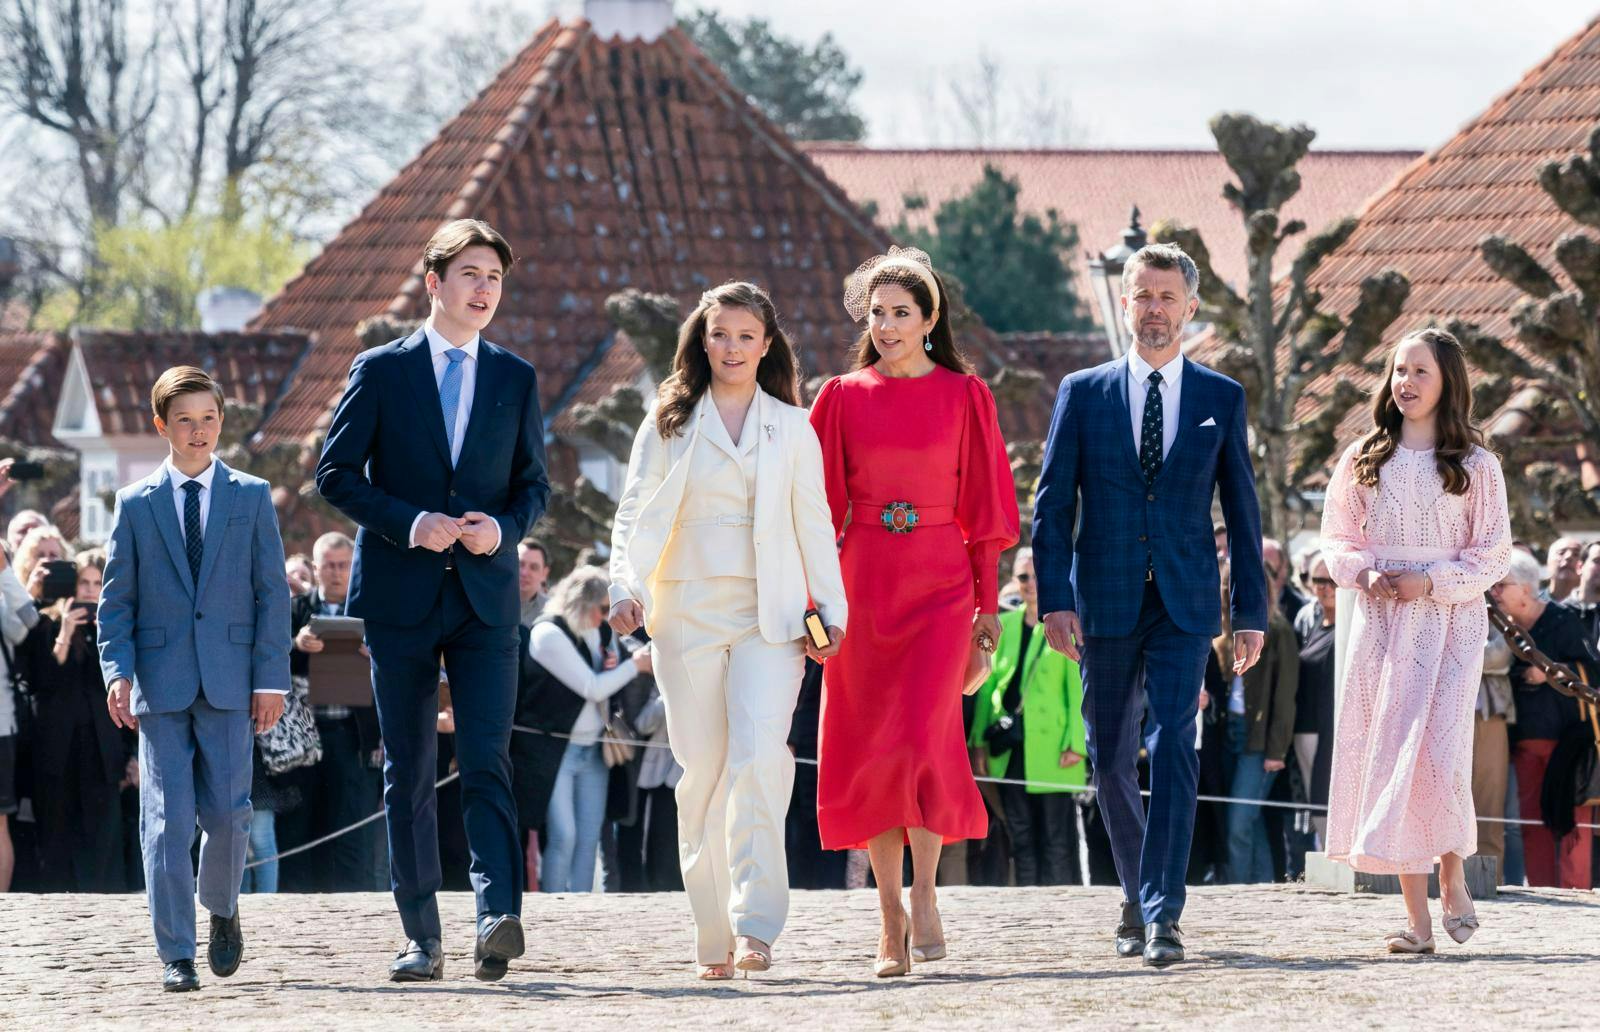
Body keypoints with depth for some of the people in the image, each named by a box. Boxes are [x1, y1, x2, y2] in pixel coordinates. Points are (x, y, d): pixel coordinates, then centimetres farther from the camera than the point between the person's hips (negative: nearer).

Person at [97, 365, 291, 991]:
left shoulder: (252, 497, 8)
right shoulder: (135, 504, 8)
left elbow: (272, 593, 5)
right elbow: (116, 599, 7)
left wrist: (271, 679, -2)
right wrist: (118, 670, -7)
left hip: (229, 681, 0)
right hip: (160, 683, 0)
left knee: (226, 811, -2)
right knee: (167, 819, -5)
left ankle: (222, 910, 27)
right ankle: (176, 956, -3)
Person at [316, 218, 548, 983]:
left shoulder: (515, 380, 10)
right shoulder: (381, 371, 3)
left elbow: (534, 483, 14)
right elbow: (335, 474, 1)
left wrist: (503, 528, -8)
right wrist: (408, 523, -14)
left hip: (487, 597, 0)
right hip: (401, 596, 0)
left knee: (486, 763, -14)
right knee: (408, 773, 4)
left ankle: (498, 919, -25)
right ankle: (422, 939, 9)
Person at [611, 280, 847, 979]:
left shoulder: (791, 426, 12)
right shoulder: (669, 423, 10)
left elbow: (813, 524, 12)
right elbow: (637, 515, 5)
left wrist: (831, 610, 5)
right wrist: (626, 586, -11)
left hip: (769, 616, -1)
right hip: (687, 615, 1)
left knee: (760, 757, -19)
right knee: (703, 771, 0)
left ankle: (756, 925, -23)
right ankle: (714, 941, 7)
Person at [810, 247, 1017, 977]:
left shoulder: (964, 396, 4)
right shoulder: (844, 398, 6)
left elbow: (982, 504, 6)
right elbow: (822, 505, 6)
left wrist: (988, 603, 2)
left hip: (939, 584, -2)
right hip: (864, 580, 2)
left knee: (923, 733, -16)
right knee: (868, 748, 1)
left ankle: (924, 894, -6)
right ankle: (890, 911, 10)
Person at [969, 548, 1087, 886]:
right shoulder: (1004, 624, 13)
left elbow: (1077, 688, -3)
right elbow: (987, 684, 13)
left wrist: (1076, 743, -11)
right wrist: (979, 741, 6)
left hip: (1051, 749, -5)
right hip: (1009, 750, 5)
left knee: (1058, 840, -5)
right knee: (1021, 839, 6)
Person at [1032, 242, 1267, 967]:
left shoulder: (1221, 398, 7)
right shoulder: (1082, 393, 6)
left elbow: (1242, 510, 8)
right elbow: (1052, 504, 3)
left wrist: (1251, 613, 5)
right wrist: (1055, 599, -8)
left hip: (1184, 604, -1)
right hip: (1104, 603, 1)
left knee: (1173, 747, -15)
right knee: (1110, 760, 8)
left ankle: (1163, 916, -19)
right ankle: (1138, 899, 29)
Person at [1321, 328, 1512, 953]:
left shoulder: (1474, 465, 2)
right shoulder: (1365, 460, 9)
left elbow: (1494, 554, 2)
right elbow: (1337, 537, 14)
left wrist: (1433, 580, -12)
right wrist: (1363, 571, -7)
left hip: (1451, 624, -3)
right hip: (1381, 622, 3)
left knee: (1439, 754, -16)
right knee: (1387, 758, -4)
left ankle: (1453, 878, 10)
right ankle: (1417, 919, -1)